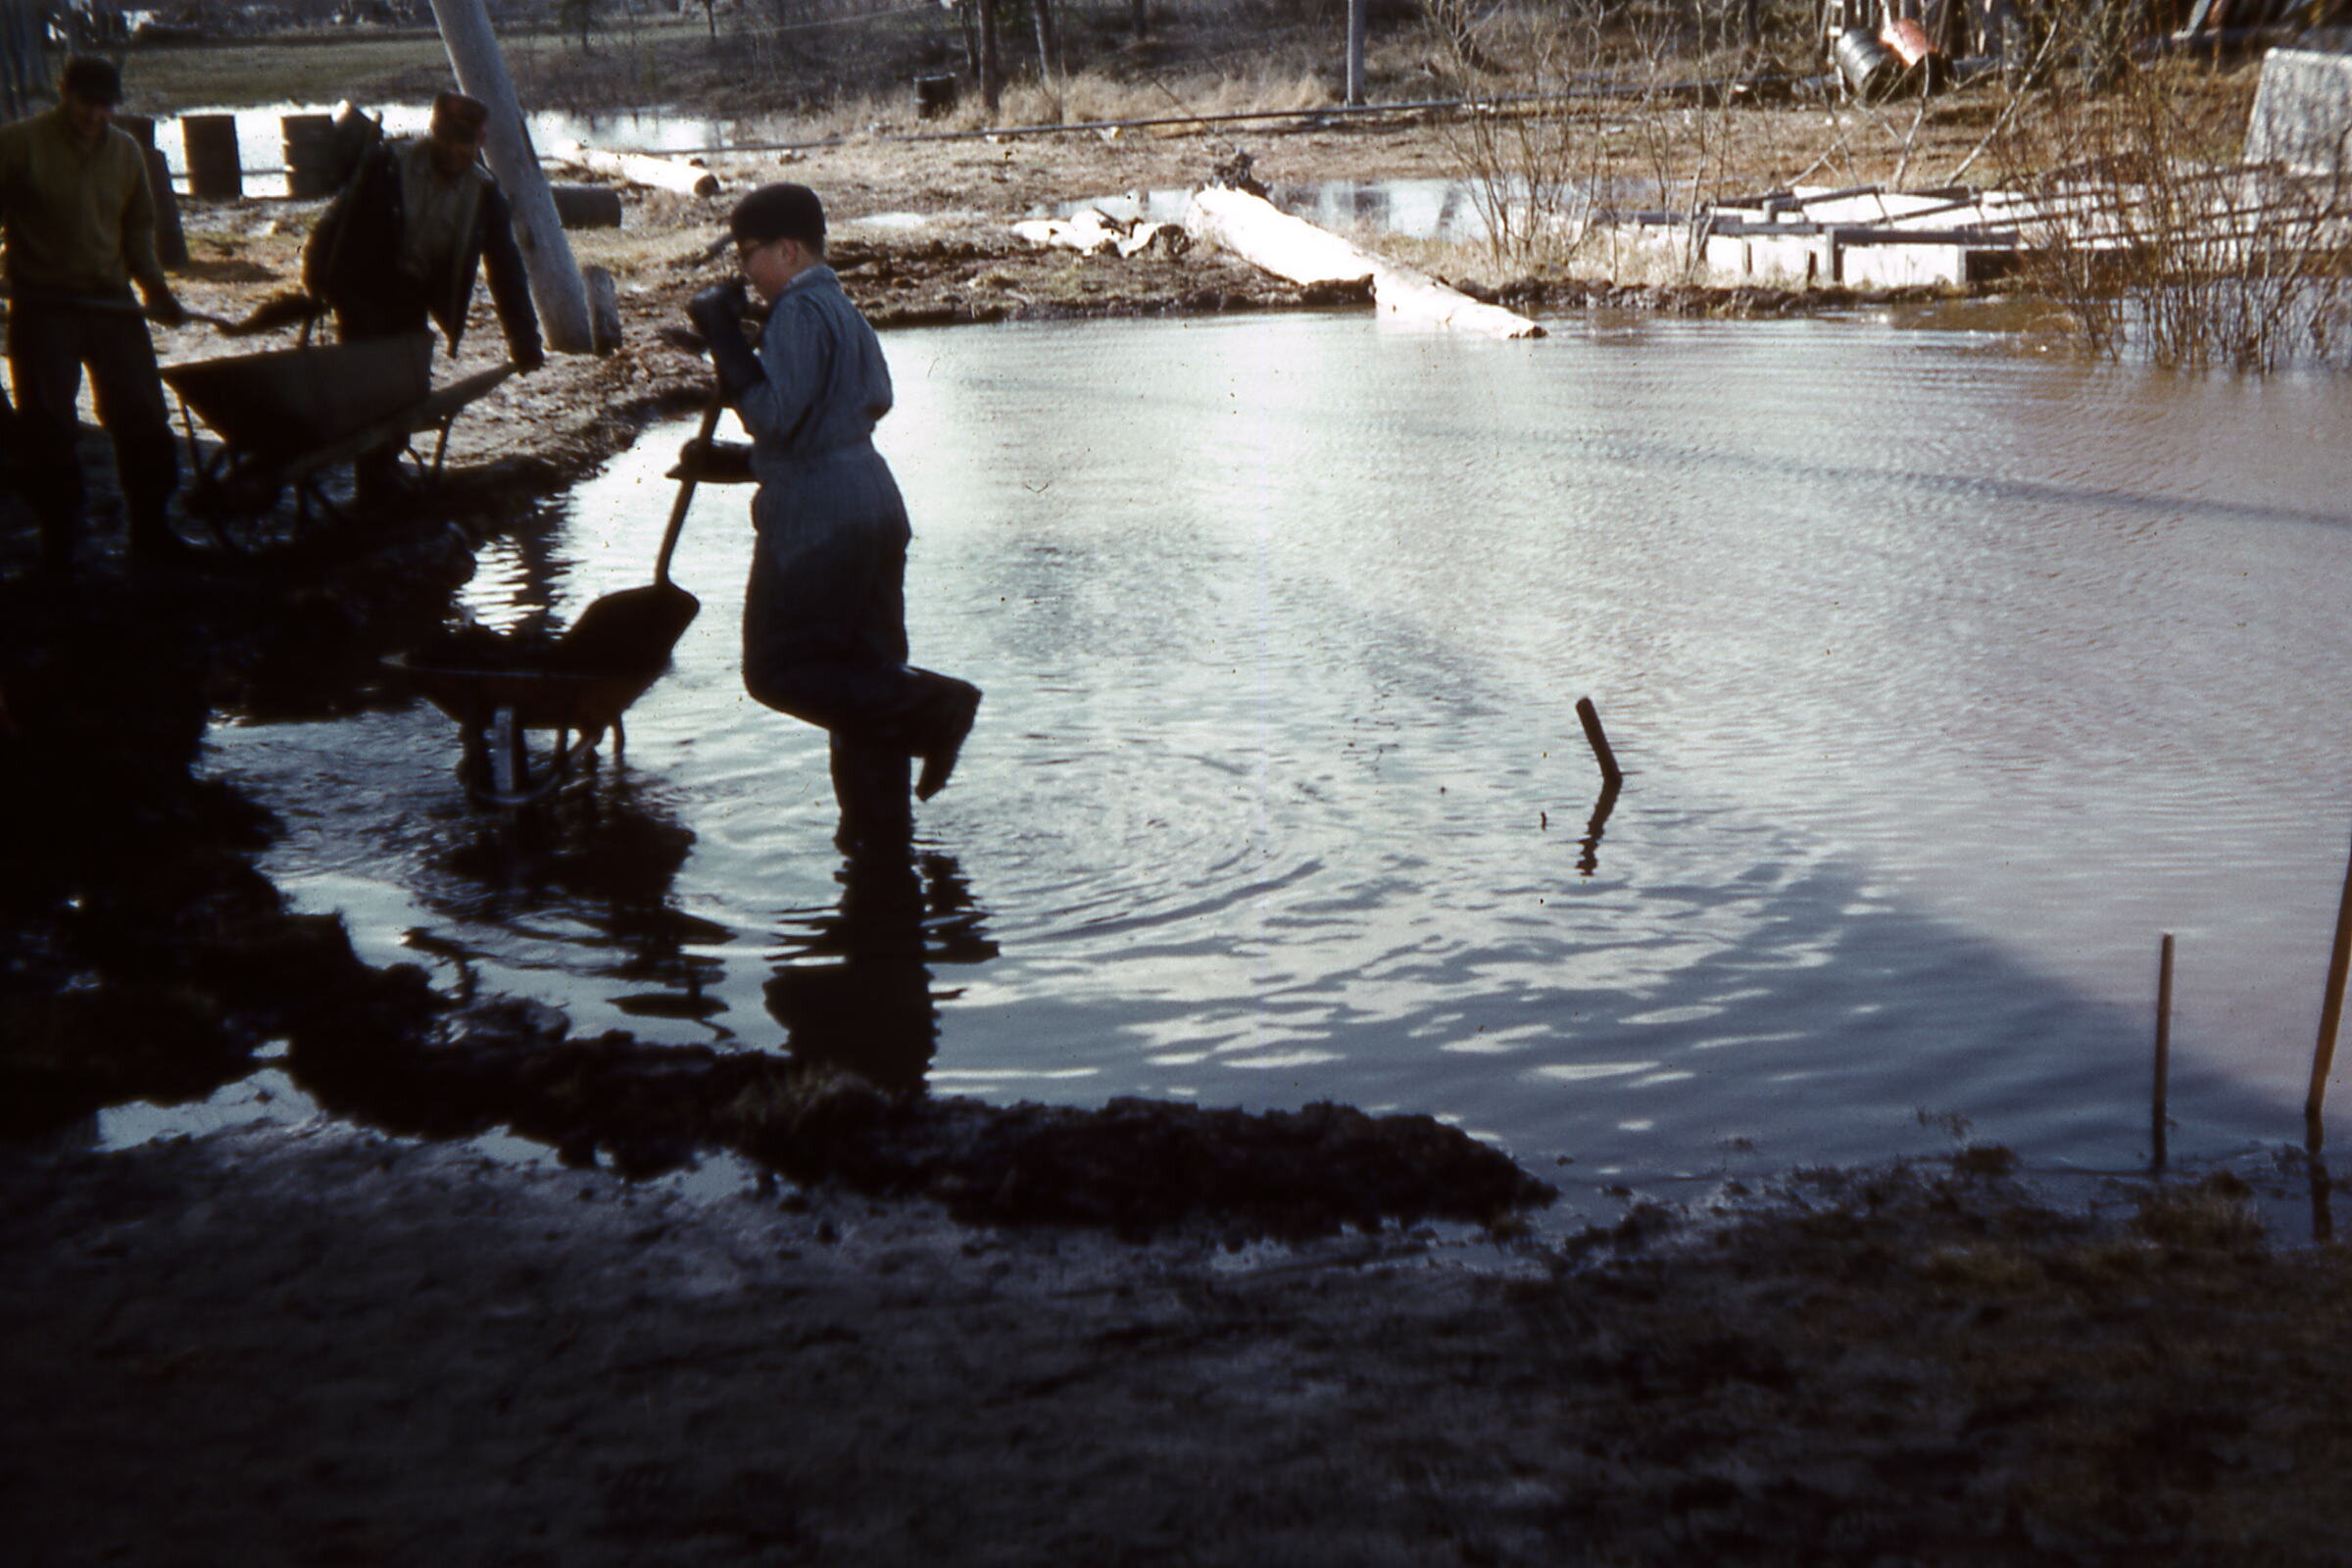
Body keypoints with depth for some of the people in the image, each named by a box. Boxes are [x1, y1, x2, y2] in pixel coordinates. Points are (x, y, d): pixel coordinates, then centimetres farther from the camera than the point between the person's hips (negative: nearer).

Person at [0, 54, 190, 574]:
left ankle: (151, 530, 15)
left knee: (142, 417, 4)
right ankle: (58, 540, 9)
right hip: (43, 305, -4)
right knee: (48, 425, -2)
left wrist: (154, 284, 4)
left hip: (111, 302, 4)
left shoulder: (126, 151, 8)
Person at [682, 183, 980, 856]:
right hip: (873, 505, 10)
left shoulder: (800, 311, -13)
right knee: (858, 671, 12)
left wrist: (725, 334, -17)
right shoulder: (845, 312, 18)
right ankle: (880, 827, 15)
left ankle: (931, 708, -10)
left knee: (777, 668, -2)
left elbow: (774, 414, -23)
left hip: (815, 521, -10)